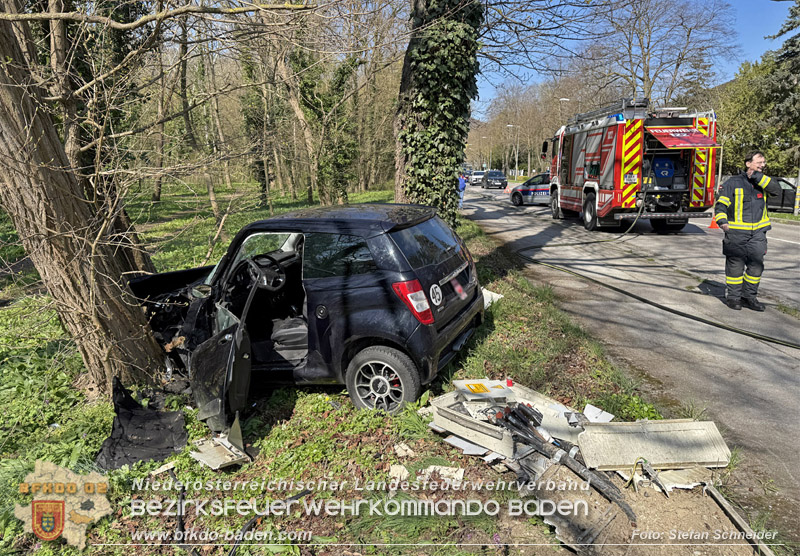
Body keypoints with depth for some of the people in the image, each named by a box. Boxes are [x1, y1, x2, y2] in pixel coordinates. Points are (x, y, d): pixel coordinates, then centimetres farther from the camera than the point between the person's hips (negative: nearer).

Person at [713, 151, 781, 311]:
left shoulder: (763, 182, 14)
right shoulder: (733, 183, 2)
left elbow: (777, 190, -7)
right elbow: (721, 205, -1)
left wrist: (757, 176, -10)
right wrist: (722, 221, -18)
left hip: (757, 233, 4)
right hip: (736, 233, -4)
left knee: (756, 265, 4)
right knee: (735, 266, 0)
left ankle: (749, 296, 17)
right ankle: (733, 297, 12)